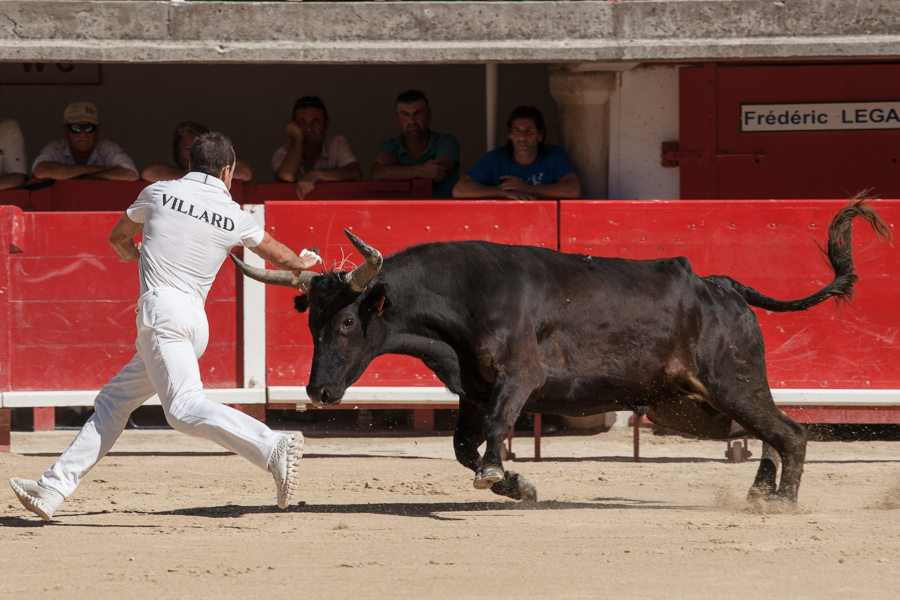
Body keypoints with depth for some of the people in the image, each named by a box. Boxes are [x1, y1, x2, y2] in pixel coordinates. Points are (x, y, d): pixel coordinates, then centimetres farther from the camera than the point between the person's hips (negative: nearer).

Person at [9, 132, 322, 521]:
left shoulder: (159, 193, 5)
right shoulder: (236, 218, 10)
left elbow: (118, 238, 24)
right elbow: (279, 256, 27)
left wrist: (135, 252, 47)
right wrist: (303, 264, 50)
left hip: (161, 310, -6)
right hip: (195, 322, 6)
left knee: (185, 408, -21)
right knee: (114, 400, 14)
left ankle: (276, 449, -36)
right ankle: (54, 489, 14)